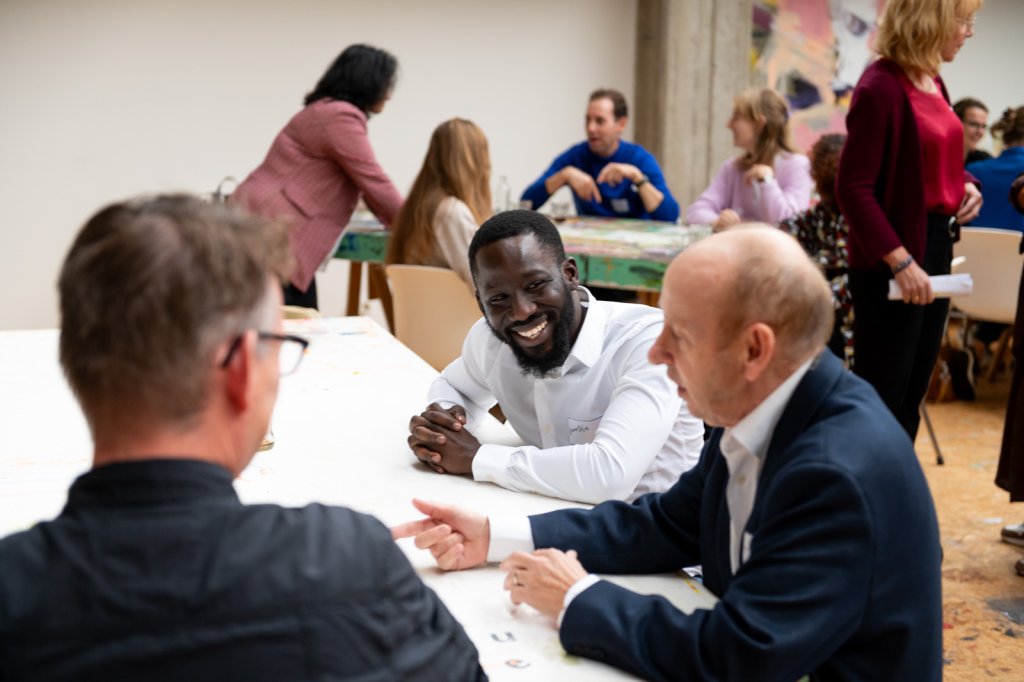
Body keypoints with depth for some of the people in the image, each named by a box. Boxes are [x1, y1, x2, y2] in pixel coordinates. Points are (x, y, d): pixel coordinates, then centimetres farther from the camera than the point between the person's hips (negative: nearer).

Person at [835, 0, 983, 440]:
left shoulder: (933, 81, 9)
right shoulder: (880, 87, -17)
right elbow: (853, 189, -19)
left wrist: (963, 185, 3)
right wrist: (899, 260, -23)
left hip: (936, 245, 9)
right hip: (891, 261, -9)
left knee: (912, 391, 16)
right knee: (881, 395, 0)